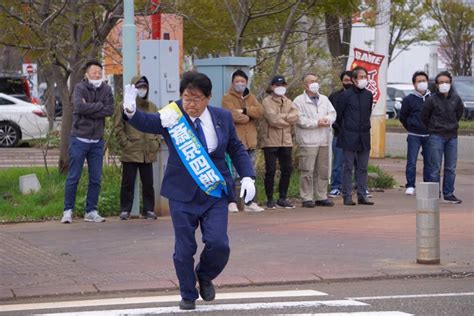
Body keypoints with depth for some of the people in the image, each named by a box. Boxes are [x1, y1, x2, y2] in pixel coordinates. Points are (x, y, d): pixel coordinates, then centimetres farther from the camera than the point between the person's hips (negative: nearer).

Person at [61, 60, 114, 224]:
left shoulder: (106, 89, 5)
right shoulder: (80, 88, -6)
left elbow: (110, 110, -9)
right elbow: (80, 107, -24)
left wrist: (89, 109, -15)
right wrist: (99, 105, -13)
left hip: (97, 141, 4)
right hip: (79, 138, -4)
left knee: (95, 178, 7)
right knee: (73, 177, -1)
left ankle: (91, 211, 15)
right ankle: (68, 210, 7)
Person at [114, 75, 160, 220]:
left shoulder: (152, 107, 14)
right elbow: (119, 128, -1)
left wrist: (156, 143, 5)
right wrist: (126, 144, -9)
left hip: (148, 153, 4)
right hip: (130, 152, -4)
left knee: (148, 183, 6)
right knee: (128, 182, 1)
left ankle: (149, 209, 14)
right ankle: (125, 209, 7)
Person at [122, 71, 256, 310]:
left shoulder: (222, 118, 1)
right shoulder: (172, 116, -8)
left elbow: (237, 149, 12)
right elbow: (147, 122, -27)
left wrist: (247, 177, -2)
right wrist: (131, 112, -50)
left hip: (216, 193, 1)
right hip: (182, 194, -1)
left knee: (218, 244, -10)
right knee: (184, 248, 3)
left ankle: (204, 277, 21)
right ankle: (188, 295, 23)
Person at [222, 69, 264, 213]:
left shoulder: (251, 98, 16)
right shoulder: (227, 98, -2)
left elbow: (260, 110, -3)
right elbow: (234, 115, -17)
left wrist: (244, 111, -15)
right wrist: (250, 116, -4)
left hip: (250, 141, 6)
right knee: (233, 173, -9)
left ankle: (249, 202, 18)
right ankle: (231, 202, -4)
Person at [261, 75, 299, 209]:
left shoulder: (288, 102, 14)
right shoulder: (267, 102, -3)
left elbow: (295, 116, -4)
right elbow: (273, 120, -16)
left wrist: (281, 117, -14)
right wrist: (288, 121, -4)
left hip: (286, 141, 6)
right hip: (271, 141, -6)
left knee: (287, 169, 7)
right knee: (270, 170, -3)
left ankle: (283, 198, 17)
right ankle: (270, 199, 5)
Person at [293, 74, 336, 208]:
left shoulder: (324, 99, 17)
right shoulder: (299, 101, -4)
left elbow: (332, 113, 13)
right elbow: (300, 120, -12)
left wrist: (328, 120, -10)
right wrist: (317, 123, -14)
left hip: (324, 141, 6)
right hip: (308, 141, -6)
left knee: (323, 170, 9)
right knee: (307, 171, -6)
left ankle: (321, 197, 17)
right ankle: (307, 198, -2)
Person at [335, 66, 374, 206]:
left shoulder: (368, 95, 8)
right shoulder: (346, 95, -7)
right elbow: (338, 116, 0)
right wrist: (344, 129, 7)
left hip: (364, 137, 5)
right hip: (349, 137, -5)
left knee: (363, 168, 7)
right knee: (348, 168, -1)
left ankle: (362, 196, 11)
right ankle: (347, 197, 2)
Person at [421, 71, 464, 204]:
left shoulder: (456, 98, 0)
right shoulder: (432, 100, -10)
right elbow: (424, 116, 2)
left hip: (452, 137, 4)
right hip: (436, 137, -4)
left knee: (451, 168, 7)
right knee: (435, 168, -2)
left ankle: (448, 194, 16)